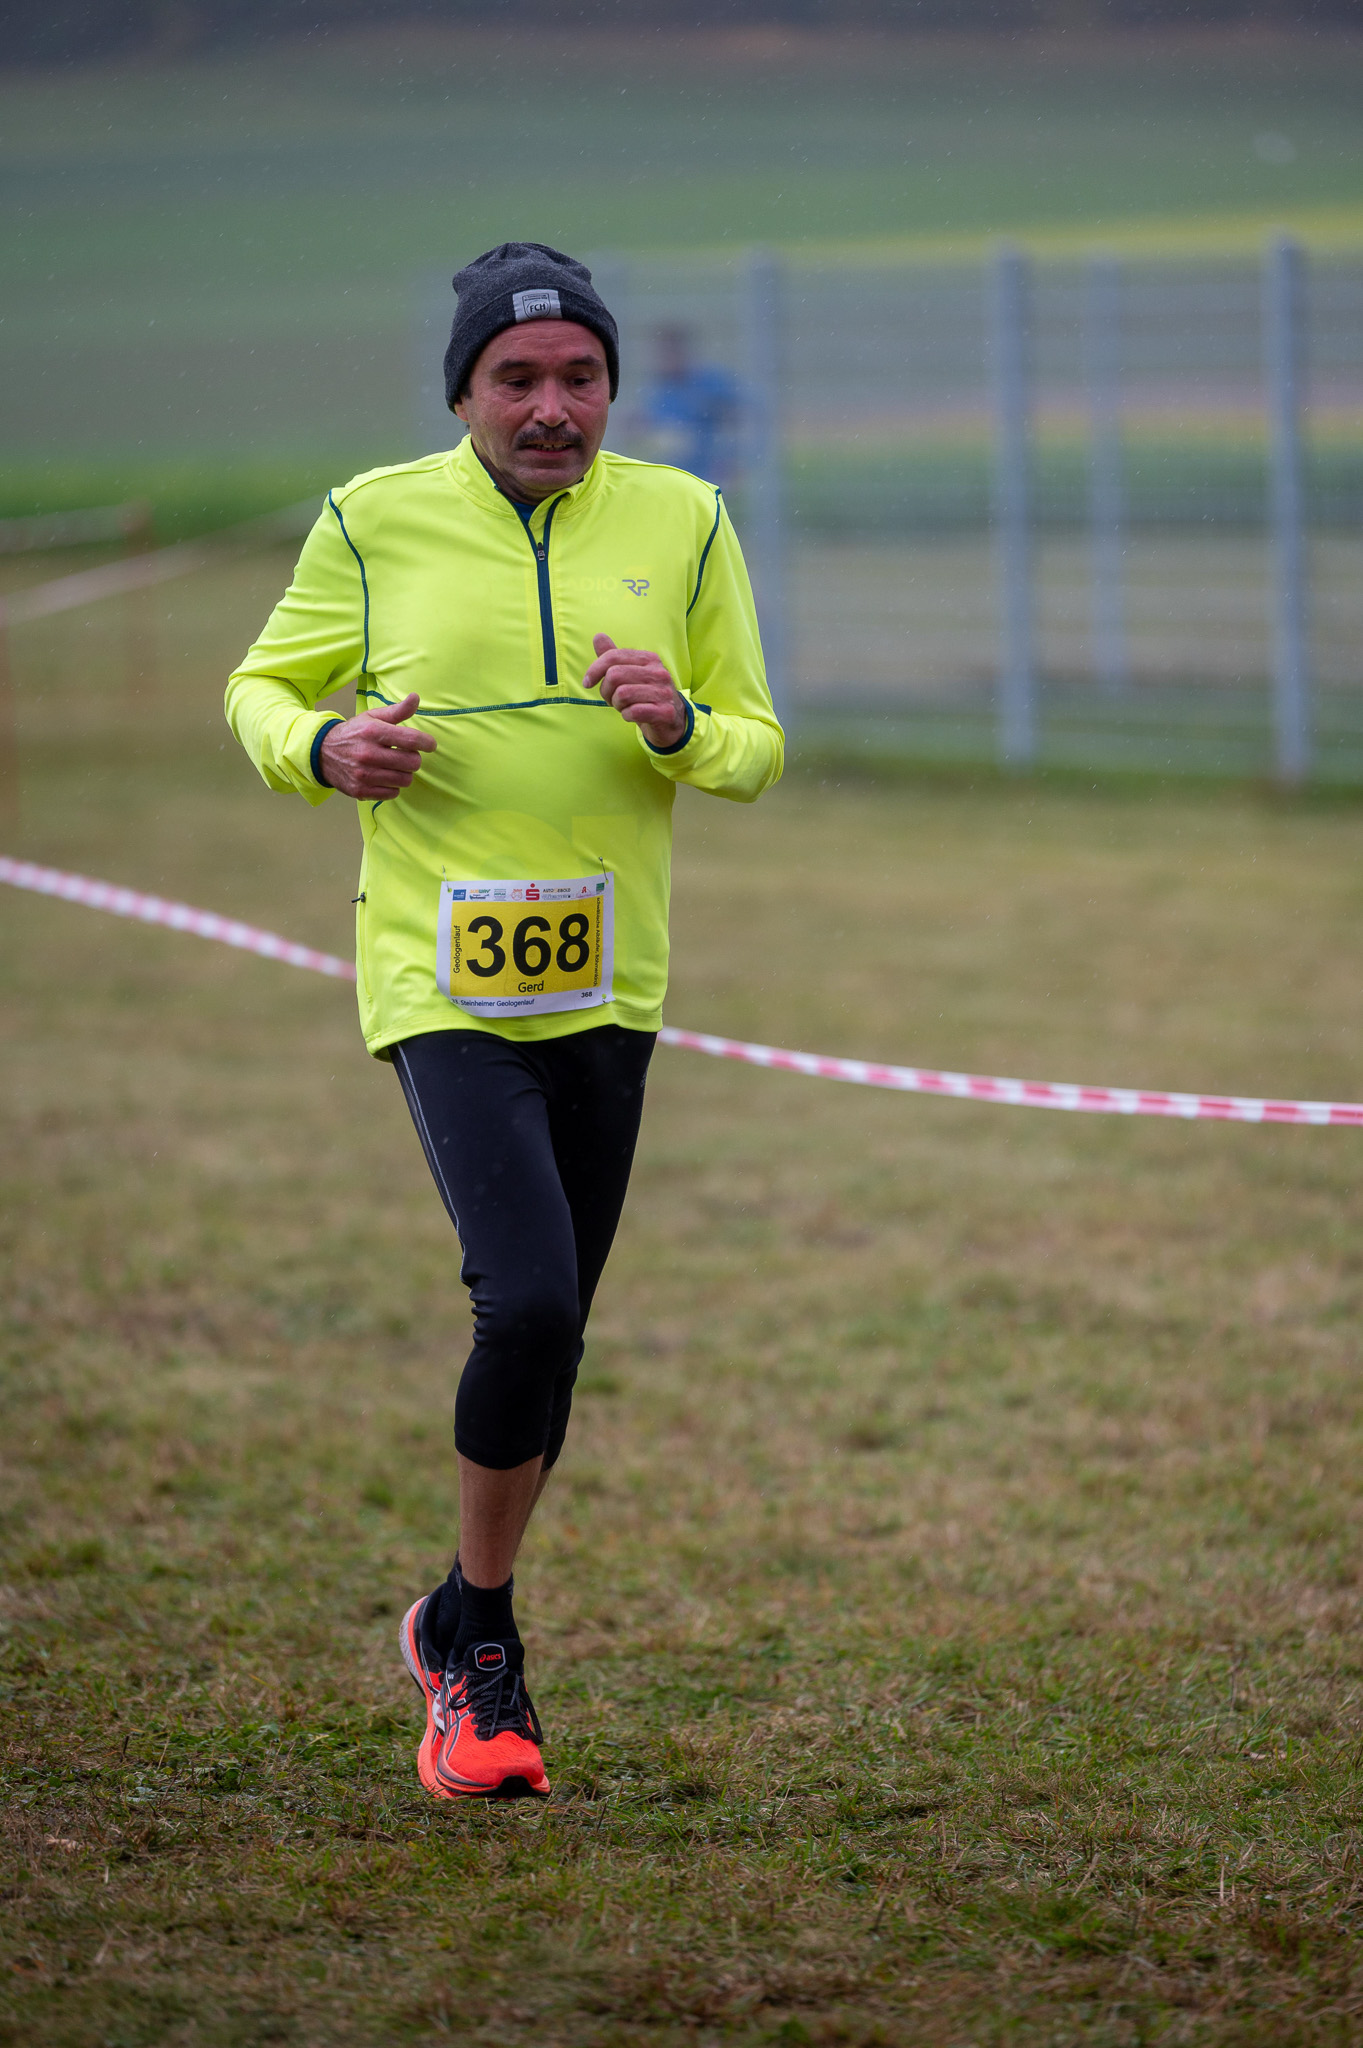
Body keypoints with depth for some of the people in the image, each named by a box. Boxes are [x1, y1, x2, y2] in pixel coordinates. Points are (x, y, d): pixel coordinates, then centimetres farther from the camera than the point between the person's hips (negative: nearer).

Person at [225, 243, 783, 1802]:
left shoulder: (682, 524, 6)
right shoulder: (376, 521, 1)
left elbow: (758, 749, 10)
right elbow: (260, 690, 12)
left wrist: (682, 726, -13)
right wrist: (325, 751, -11)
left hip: (607, 984, 3)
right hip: (441, 979, -3)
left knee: (550, 1336, 9)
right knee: (527, 1305, -19)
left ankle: (462, 1634, 31)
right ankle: (479, 1649, 1)